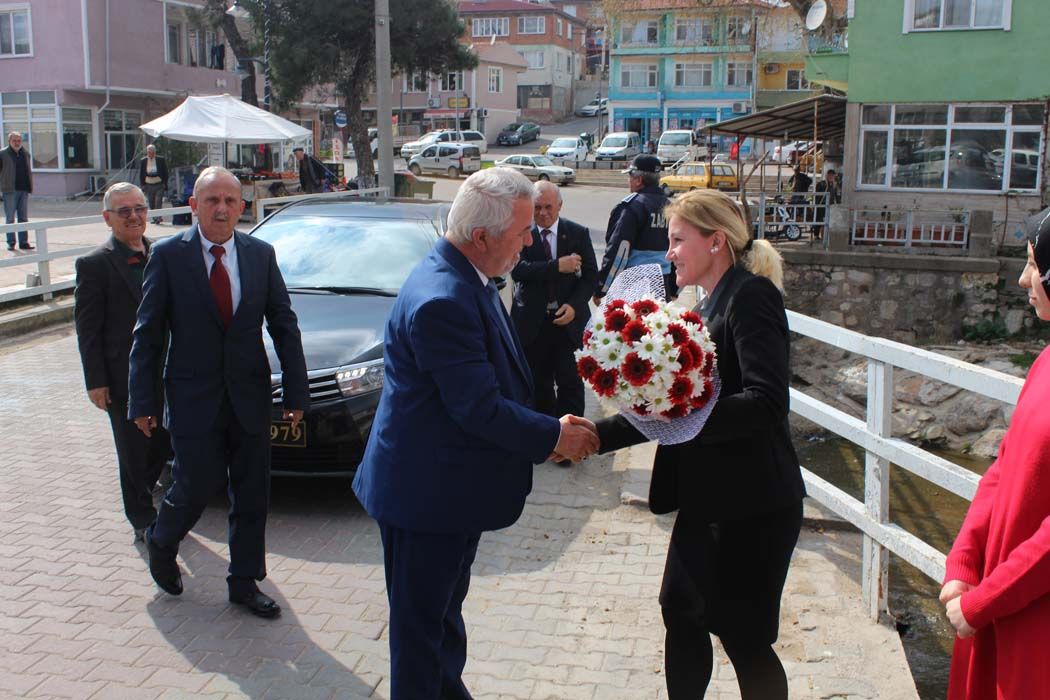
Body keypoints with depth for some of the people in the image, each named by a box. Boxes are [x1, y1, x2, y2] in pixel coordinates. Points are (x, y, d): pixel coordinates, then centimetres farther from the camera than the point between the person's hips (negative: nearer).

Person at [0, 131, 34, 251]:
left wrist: (30, 187, 12)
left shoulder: (26, 154, 14)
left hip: (24, 190, 5)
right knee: (10, 218, 1)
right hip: (10, 190, -4)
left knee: (23, 218, 6)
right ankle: (11, 242, 6)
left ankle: (24, 242, 10)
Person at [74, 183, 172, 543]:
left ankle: (141, 493, 41)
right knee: (134, 451, 7)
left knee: (166, 441, 14)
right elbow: (87, 328, -8)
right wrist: (96, 381, -11)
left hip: (167, 373, 5)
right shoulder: (94, 264, -9)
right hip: (124, 376, -5)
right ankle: (143, 519, 23)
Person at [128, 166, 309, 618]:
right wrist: (142, 402, -5)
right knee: (198, 485, 1)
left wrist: (296, 393, 0)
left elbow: (284, 326, 4)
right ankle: (160, 542, 34)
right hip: (194, 397, -3)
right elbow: (147, 333, -3)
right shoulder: (168, 255, -5)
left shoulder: (261, 254, 2)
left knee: (252, 495, 9)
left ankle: (244, 582, 25)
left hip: (250, 396, 3)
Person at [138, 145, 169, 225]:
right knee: (151, 204, 3)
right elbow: (141, 175, 10)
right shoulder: (142, 161, 6)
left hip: (159, 185, -3)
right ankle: (155, 218, 9)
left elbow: (165, 173, 3)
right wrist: (143, 185, 2)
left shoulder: (161, 160, 1)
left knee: (158, 202, -12)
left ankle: (158, 218, -14)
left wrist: (165, 184, -3)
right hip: (148, 185, 3)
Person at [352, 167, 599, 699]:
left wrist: (548, 425, 1)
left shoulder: (467, 280, 3)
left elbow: (501, 378, 11)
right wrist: (554, 436, -16)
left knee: (444, 612, 27)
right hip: (427, 493, -10)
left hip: (454, 486, 10)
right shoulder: (442, 300, -29)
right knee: (421, 625, 10)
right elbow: (479, 407, -28)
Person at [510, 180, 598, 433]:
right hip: (532, 323, 1)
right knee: (539, 384, 12)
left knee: (570, 383, -2)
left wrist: (574, 305, -13)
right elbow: (517, 269, -17)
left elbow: (591, 275, 2)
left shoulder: (578, 233, 1)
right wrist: (557, 267, -24)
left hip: (568, 320, 0)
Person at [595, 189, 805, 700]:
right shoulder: (707, 309, 14)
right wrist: (597, 435, 5)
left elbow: (767, 402, -26)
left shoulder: (751, 295, -14)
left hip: (752, 507, -9)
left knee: (744, 637, 4)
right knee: (681, 611, 17)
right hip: (708, 501, 9)